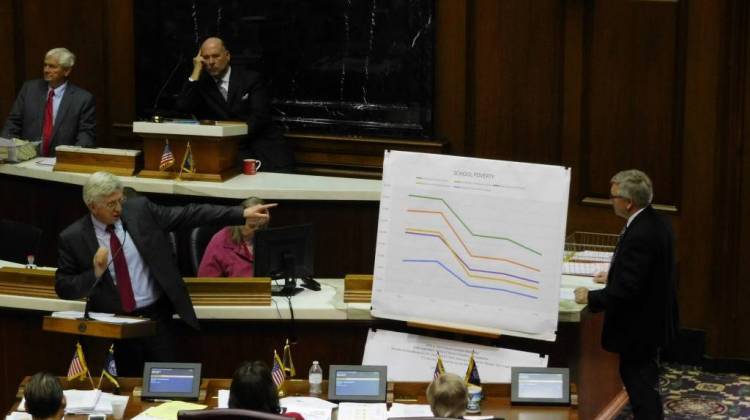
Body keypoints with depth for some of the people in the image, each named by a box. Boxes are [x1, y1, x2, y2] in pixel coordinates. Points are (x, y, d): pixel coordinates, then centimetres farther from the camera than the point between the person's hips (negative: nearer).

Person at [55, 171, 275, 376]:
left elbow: (189, 214, -2)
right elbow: (63, 288, -2)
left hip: (156, 315, 2)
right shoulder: (72, 238, -6)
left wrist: (242, 214, -6)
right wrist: (95, 273, -20)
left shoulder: (140, 210, -2)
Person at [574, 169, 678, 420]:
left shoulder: (639, 235, -28)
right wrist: (614, 275, 15)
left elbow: (627, 289, -29)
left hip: (639, 327, -10)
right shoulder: (656, 223, 2)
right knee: (644, 382, 21)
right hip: (654, 320, 10)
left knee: (640, 385, 1)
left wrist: (590, 298, -18)